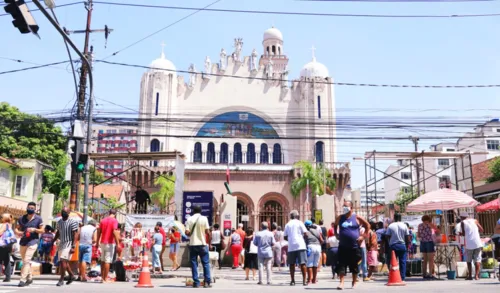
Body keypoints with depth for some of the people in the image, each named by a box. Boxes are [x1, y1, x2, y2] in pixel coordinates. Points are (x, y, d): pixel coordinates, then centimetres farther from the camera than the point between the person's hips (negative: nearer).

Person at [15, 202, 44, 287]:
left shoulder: (38, 219, -3)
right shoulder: (22, 218, 7)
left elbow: (42, 230, -1)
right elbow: (16, 229, 9)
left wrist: (34, 229, -18)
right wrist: (18, 232, -13)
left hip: (32, 242, -5)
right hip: (23, 242, 5)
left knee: (26, 260, -14)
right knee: (25, 261, 15)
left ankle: (23, 279, -13)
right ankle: (30, 278, 29)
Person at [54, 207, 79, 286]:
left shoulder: (73, 222, -12)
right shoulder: (59, 222, 11)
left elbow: (75, 234, -14)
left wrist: (73, 246, -20)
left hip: (69, 243, -8)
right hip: (61, 243, 8)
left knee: (63, 260, -14)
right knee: (64, 262, 12)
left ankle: (61, 279, -5)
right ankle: (72, 275, 27)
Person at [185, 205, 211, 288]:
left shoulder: (189, 219, 0)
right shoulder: (204, 218, -3)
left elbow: (187, 232, -7)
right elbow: (207, 231, -5)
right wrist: (209, 242, 7)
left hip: (193, 244, 1)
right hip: (202, 244, -1)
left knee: (194, 264, 6)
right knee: (205, 263, 6)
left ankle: (196, 282, 5)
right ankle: (207, 282, 4)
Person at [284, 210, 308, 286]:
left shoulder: (287, 224, 10)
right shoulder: (299, 223, 2)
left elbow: (285, 237, 11)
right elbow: (305, 233, -5)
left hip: (291, 246, 3)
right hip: (300, 245, -2)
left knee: (292, 264, 8)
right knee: (302, 263, -1)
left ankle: (292, 280, 8)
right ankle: (304, 280, -3)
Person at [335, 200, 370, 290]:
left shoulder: (356, 218, -2)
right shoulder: (340, 218, 5)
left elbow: (367, 226, 6)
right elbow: (335, 226, 22)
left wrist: (363, 236, -1)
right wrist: (336, 235, 9)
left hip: (354, 246, -1)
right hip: (343, 246, 1)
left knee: (354, 265, 10)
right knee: (341, 264, -6)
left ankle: (354, 282, 27)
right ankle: (341, 283, -6)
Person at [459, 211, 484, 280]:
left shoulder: (463, 222, 5)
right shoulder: (474, 220, 11)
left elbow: (464, 234, -2)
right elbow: (482, 230, 7)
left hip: (469, 244, -2)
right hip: (478, 243, 2)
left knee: (469, 260, 11)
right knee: (477, 260, 5)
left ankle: (470, 276, 9)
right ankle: (476, 275, -4)